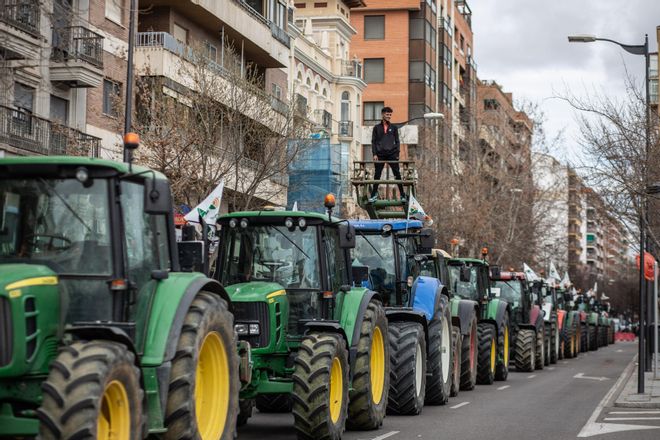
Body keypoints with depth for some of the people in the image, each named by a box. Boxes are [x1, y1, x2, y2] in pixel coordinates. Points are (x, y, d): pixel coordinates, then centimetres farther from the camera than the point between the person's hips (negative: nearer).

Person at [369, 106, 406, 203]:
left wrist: (397, 153, 0)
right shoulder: (377, 128, 10)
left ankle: (402, 195, -3)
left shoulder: (394, 127, 11)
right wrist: (374, 154, -3)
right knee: (377, 175, 1)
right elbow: (373, 141, 7)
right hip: (380, 155, 0)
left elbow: (397, 141, 11)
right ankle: (374, 195, 9)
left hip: (392, 154, 0)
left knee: (397, 174, -5)